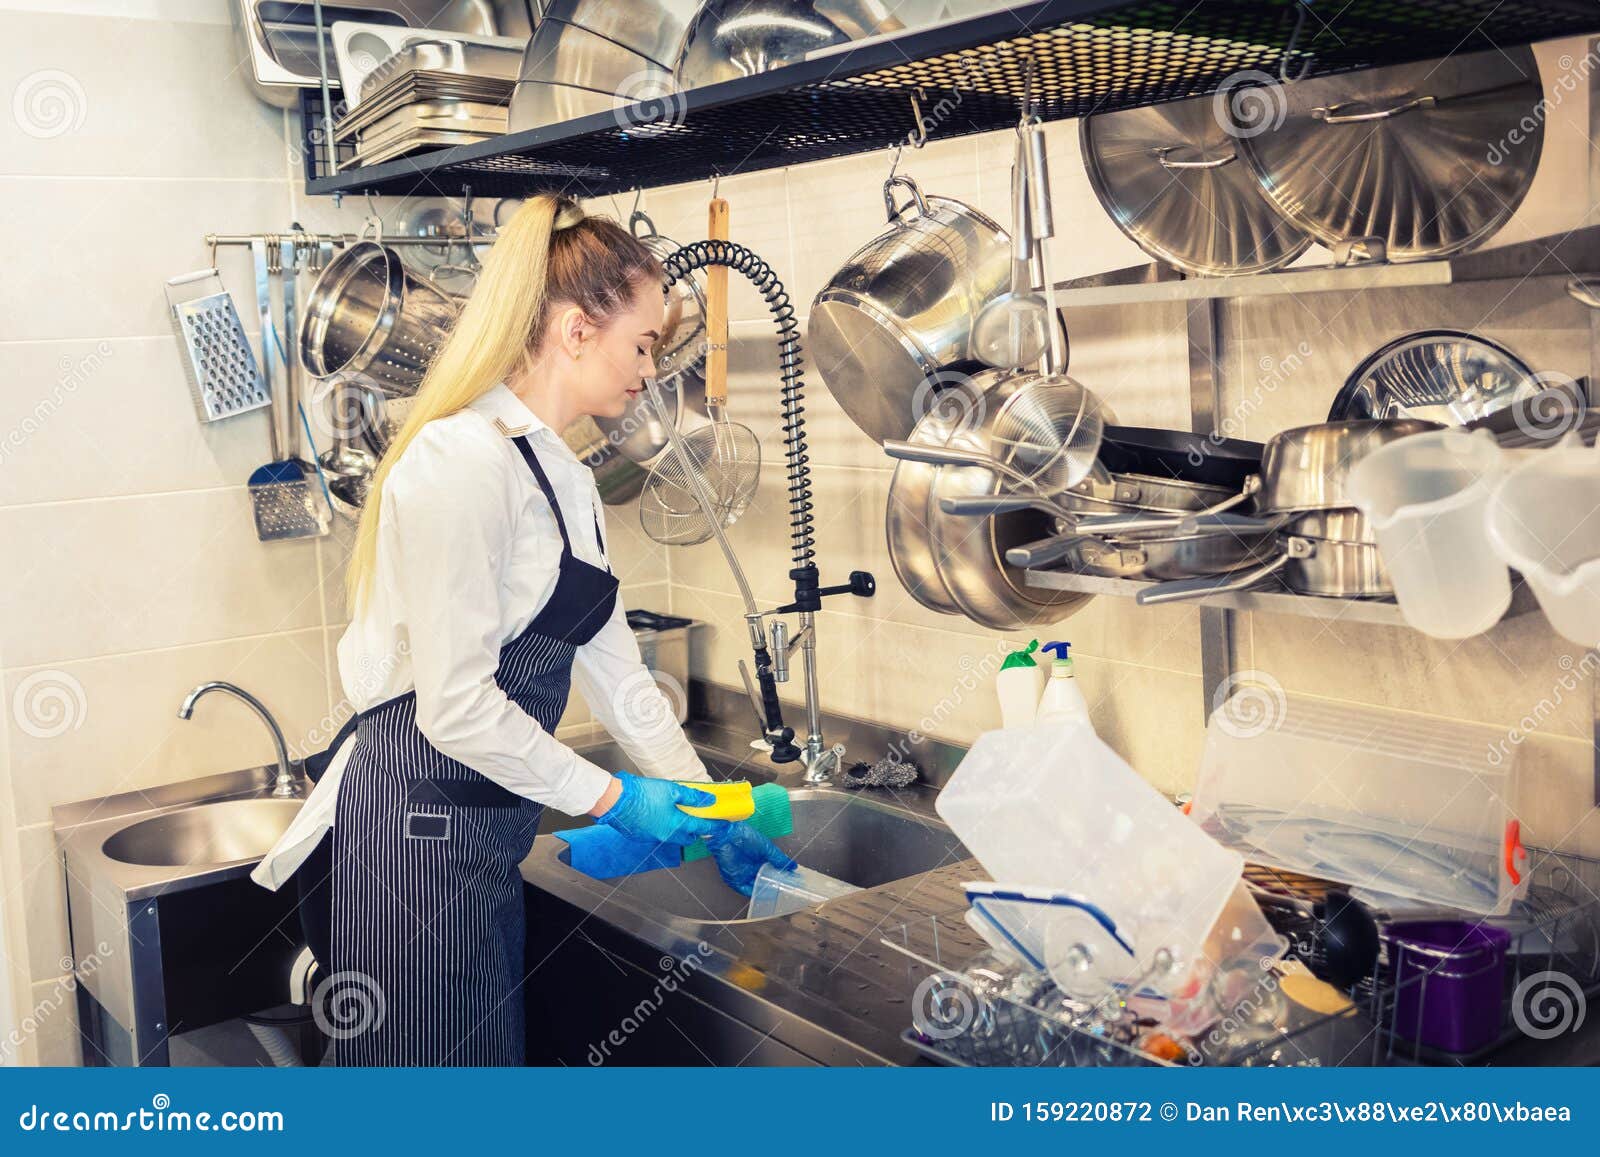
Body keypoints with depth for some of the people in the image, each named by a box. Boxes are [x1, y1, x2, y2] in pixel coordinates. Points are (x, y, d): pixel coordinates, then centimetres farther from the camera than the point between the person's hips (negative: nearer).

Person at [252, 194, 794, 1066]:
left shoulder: (564, 476, 13)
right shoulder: (462, 460, -17)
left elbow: (614, 673, 16)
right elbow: (456, 706, -21)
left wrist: (712, 818, 15)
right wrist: (612, 798, -12)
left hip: (485, 833, 9)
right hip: (419, 827, -9)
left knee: (494, 1055, 17)